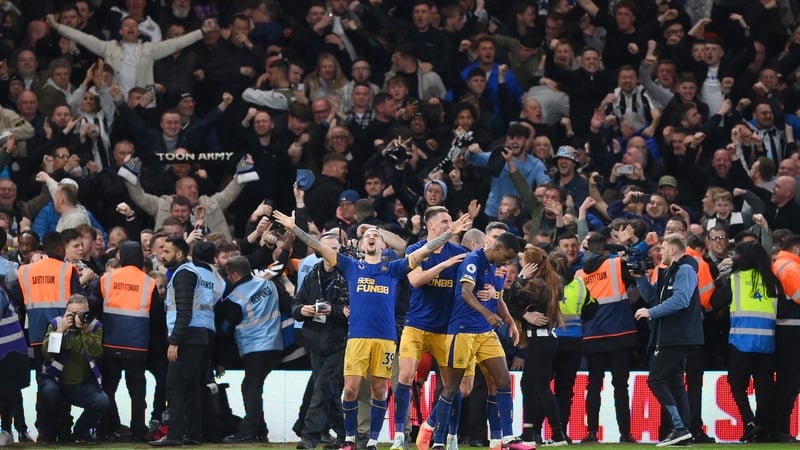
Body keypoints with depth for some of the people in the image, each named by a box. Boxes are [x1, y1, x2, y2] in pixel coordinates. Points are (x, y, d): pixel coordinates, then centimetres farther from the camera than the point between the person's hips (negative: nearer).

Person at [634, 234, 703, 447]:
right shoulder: (668, 272, 20)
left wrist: (651, 312, -21)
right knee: (674, 383, 9)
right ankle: (683, 431, 9)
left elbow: (680, 300, -24)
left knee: (656, 380, -13)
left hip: (678, 337, -10)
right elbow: (651, 296, 24)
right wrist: (640, 277, 11)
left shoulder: (685, 270, -11)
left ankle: (679, 427, -17)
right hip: (668, 337, 10)